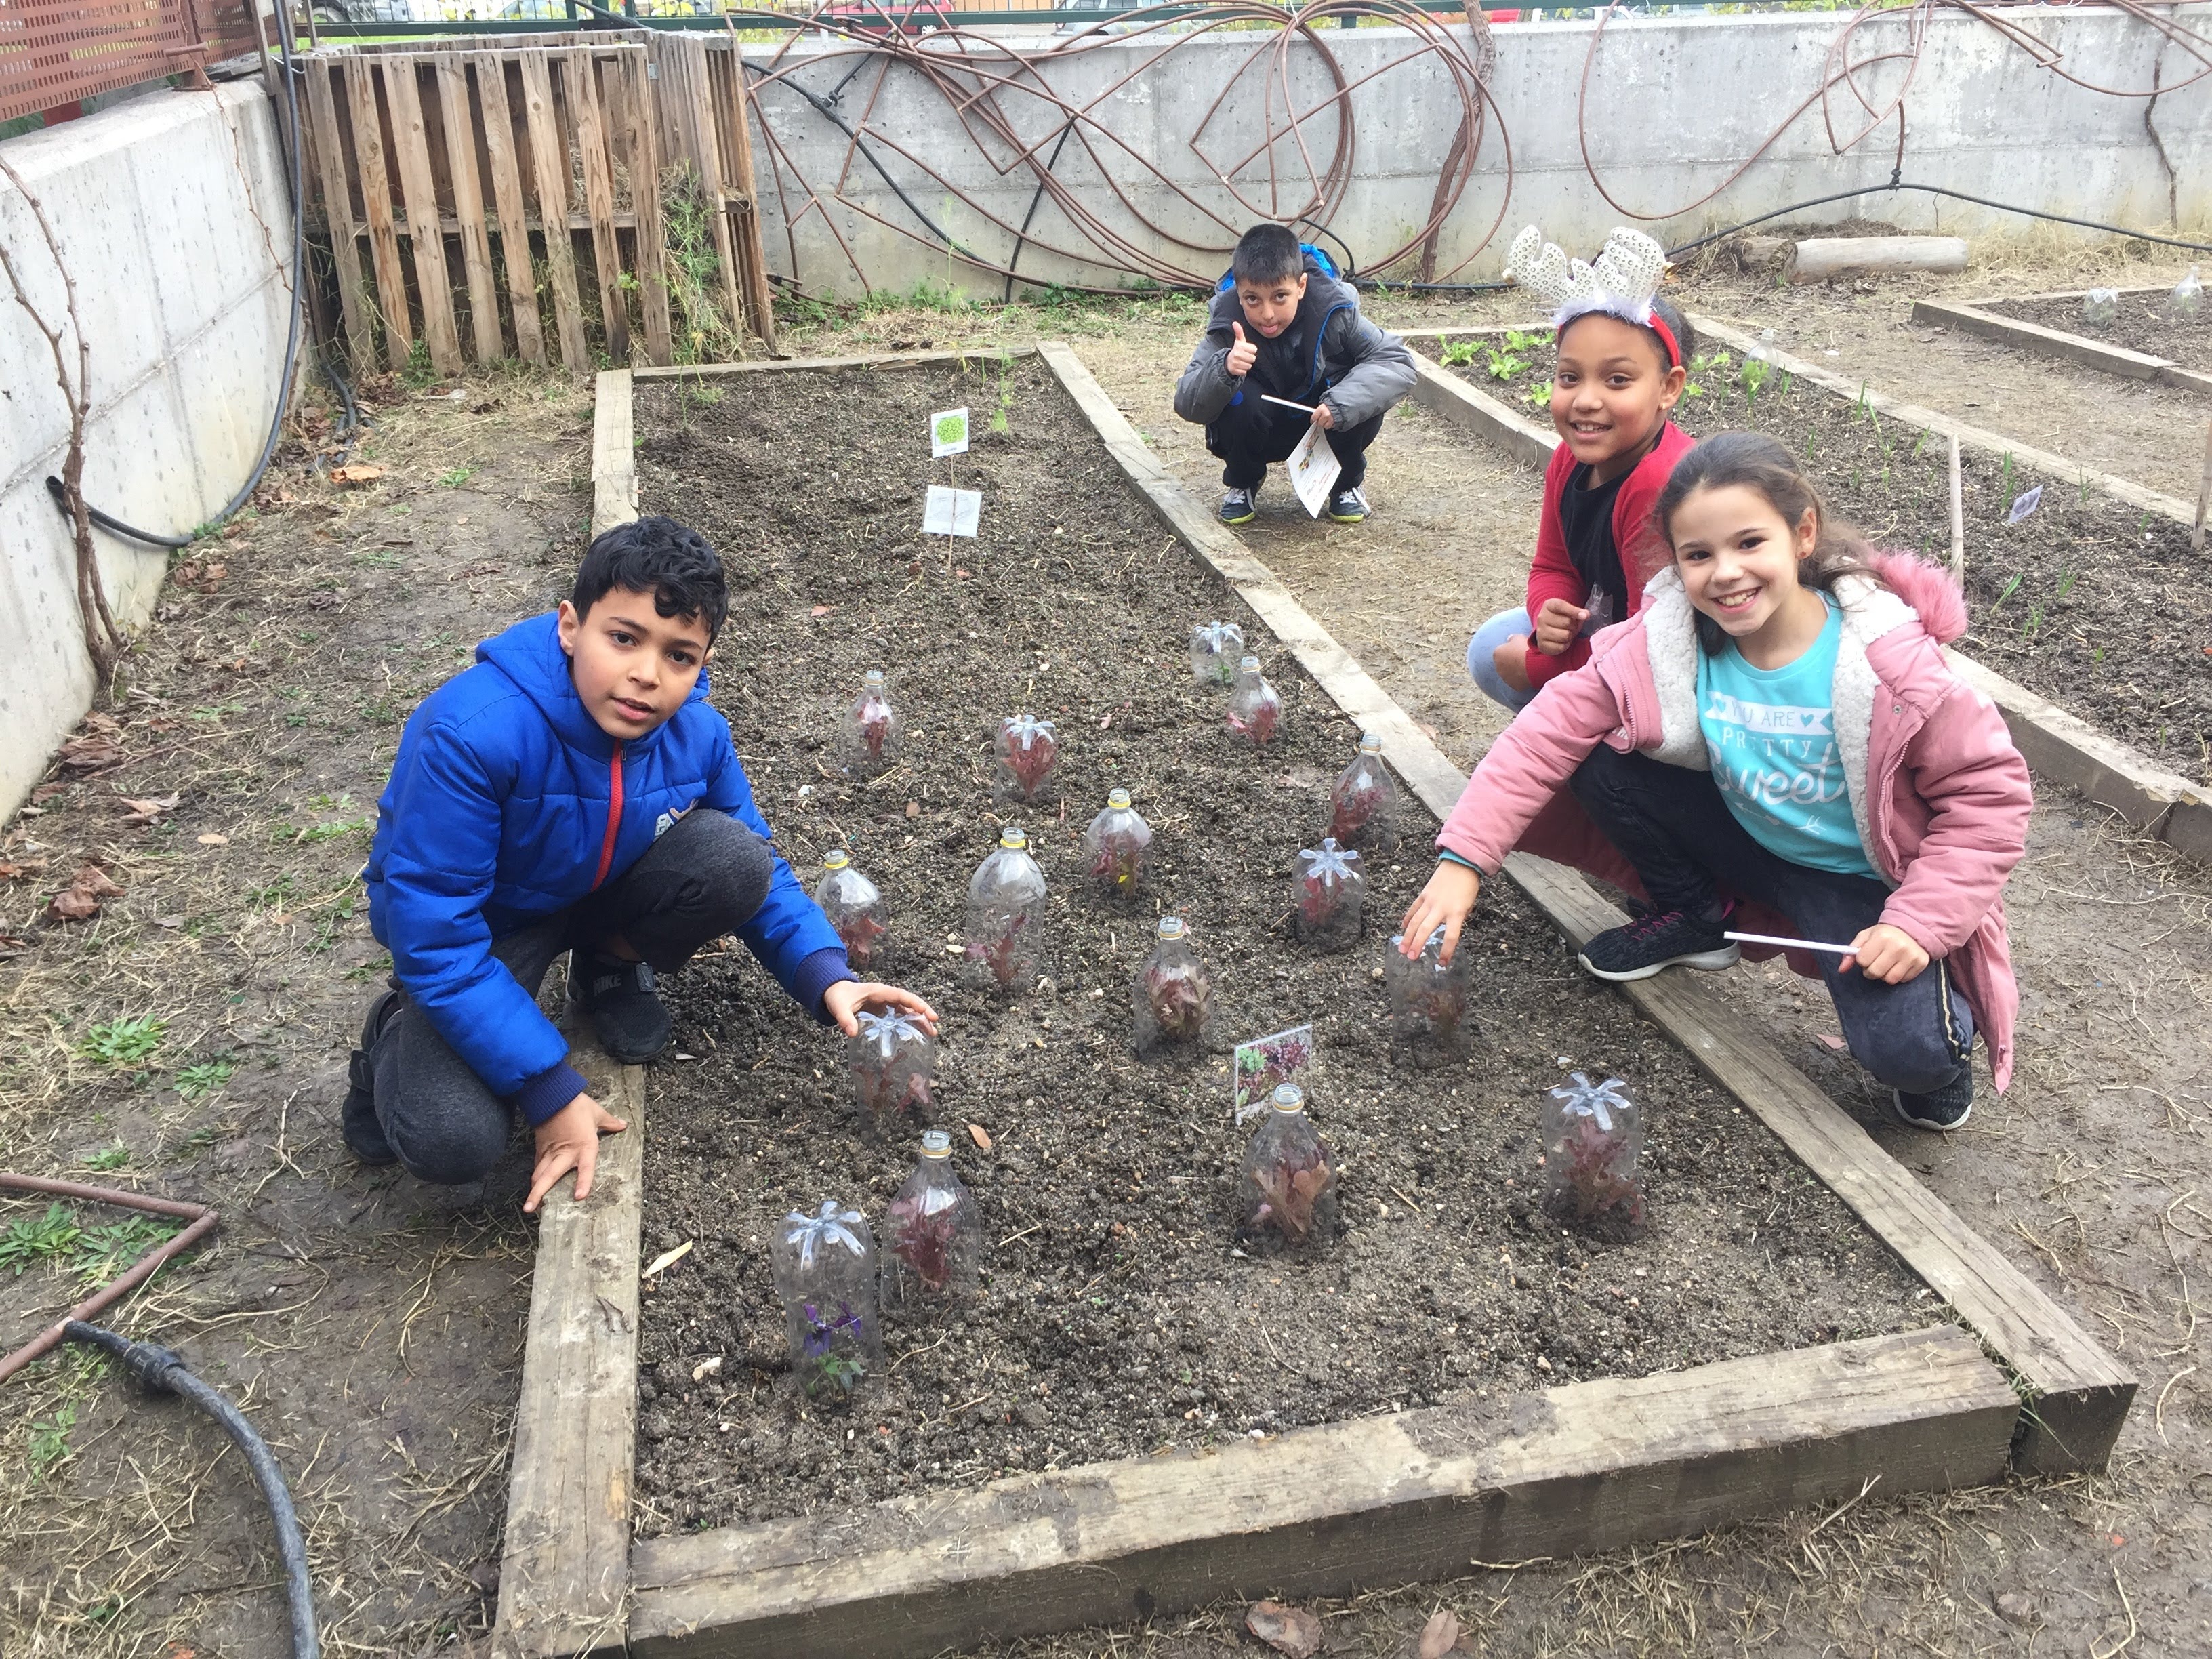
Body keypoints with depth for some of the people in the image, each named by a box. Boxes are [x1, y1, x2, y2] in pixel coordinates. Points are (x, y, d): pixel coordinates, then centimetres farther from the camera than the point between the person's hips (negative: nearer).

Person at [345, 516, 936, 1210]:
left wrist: (826, 977, -19)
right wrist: (551, 1093, -30)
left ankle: (610, 969, 7)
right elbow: (437, 937, -31)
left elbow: (760, 873, -1)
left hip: (599, 892, 5)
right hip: (480, 923, -4)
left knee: (733, 858, -24)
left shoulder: (698, 734, -19)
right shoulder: (473, 733, -36)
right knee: (453, 1140, -28)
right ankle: (398, 1032, 9)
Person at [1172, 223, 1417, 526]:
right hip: (1260, 433, 0)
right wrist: (1224, 371, -51)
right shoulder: (1227, 323, -25)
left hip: (1322, 423, 1)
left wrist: (1343, 401, -41)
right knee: (1239, 399, -32)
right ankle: (1242, 485, 0)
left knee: (1363, 391, -29)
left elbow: (1399, 361, -23)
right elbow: (1187, 404, -29)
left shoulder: (1334, 311, -24)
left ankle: (1347, 483, 2)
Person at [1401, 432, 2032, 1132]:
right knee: (1603, 763, -18)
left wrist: (1921, 923, -25)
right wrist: (1461, 858, -28)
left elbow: (1991, 789, -17)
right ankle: (1697, 918, 8)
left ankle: (1946, 1016, 11)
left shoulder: (1891, 663, -27)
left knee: (1904, 1053, -28)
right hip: (1744, 834, 4)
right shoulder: (1665, 640, -19)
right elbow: (1553, 727, -20)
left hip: (1862, 877, -4)